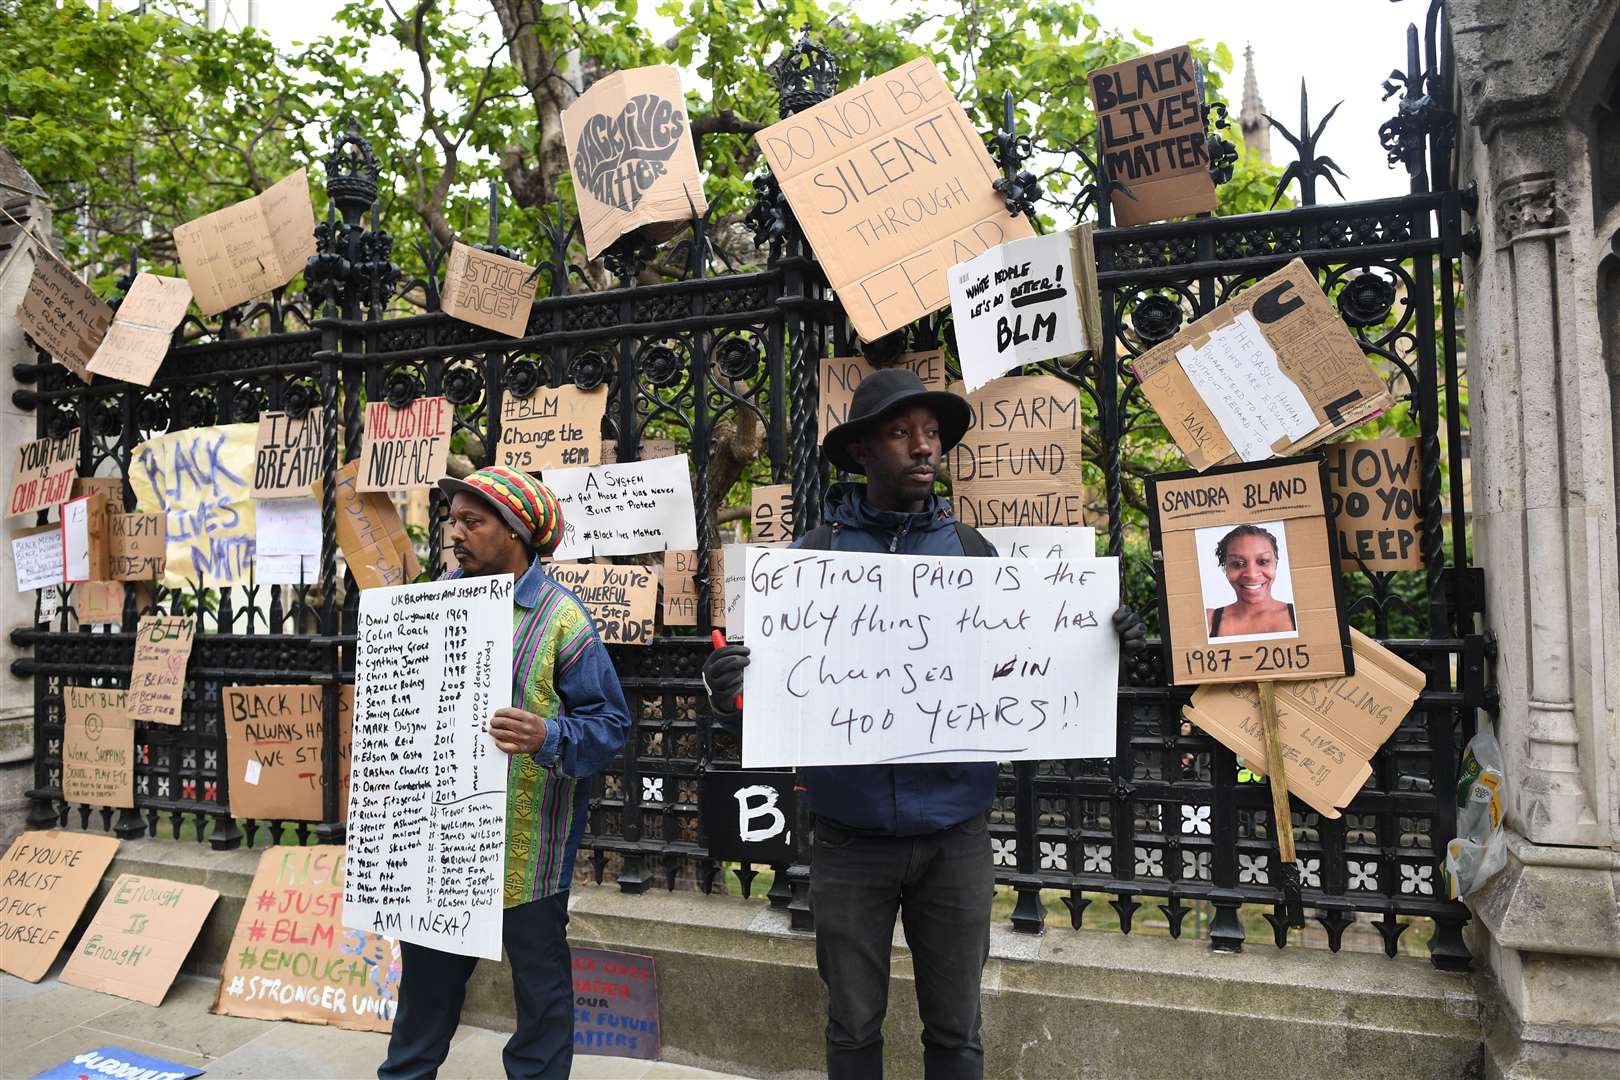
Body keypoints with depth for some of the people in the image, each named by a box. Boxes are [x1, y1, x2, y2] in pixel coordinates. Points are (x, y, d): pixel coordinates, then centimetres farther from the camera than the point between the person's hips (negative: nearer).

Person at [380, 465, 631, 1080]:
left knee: (539, 977, 12)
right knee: (427, 968, 22)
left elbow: (611, 721, -15)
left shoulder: (561, 617, -14)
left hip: (526, 843, -6)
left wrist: (548, 738, -31)